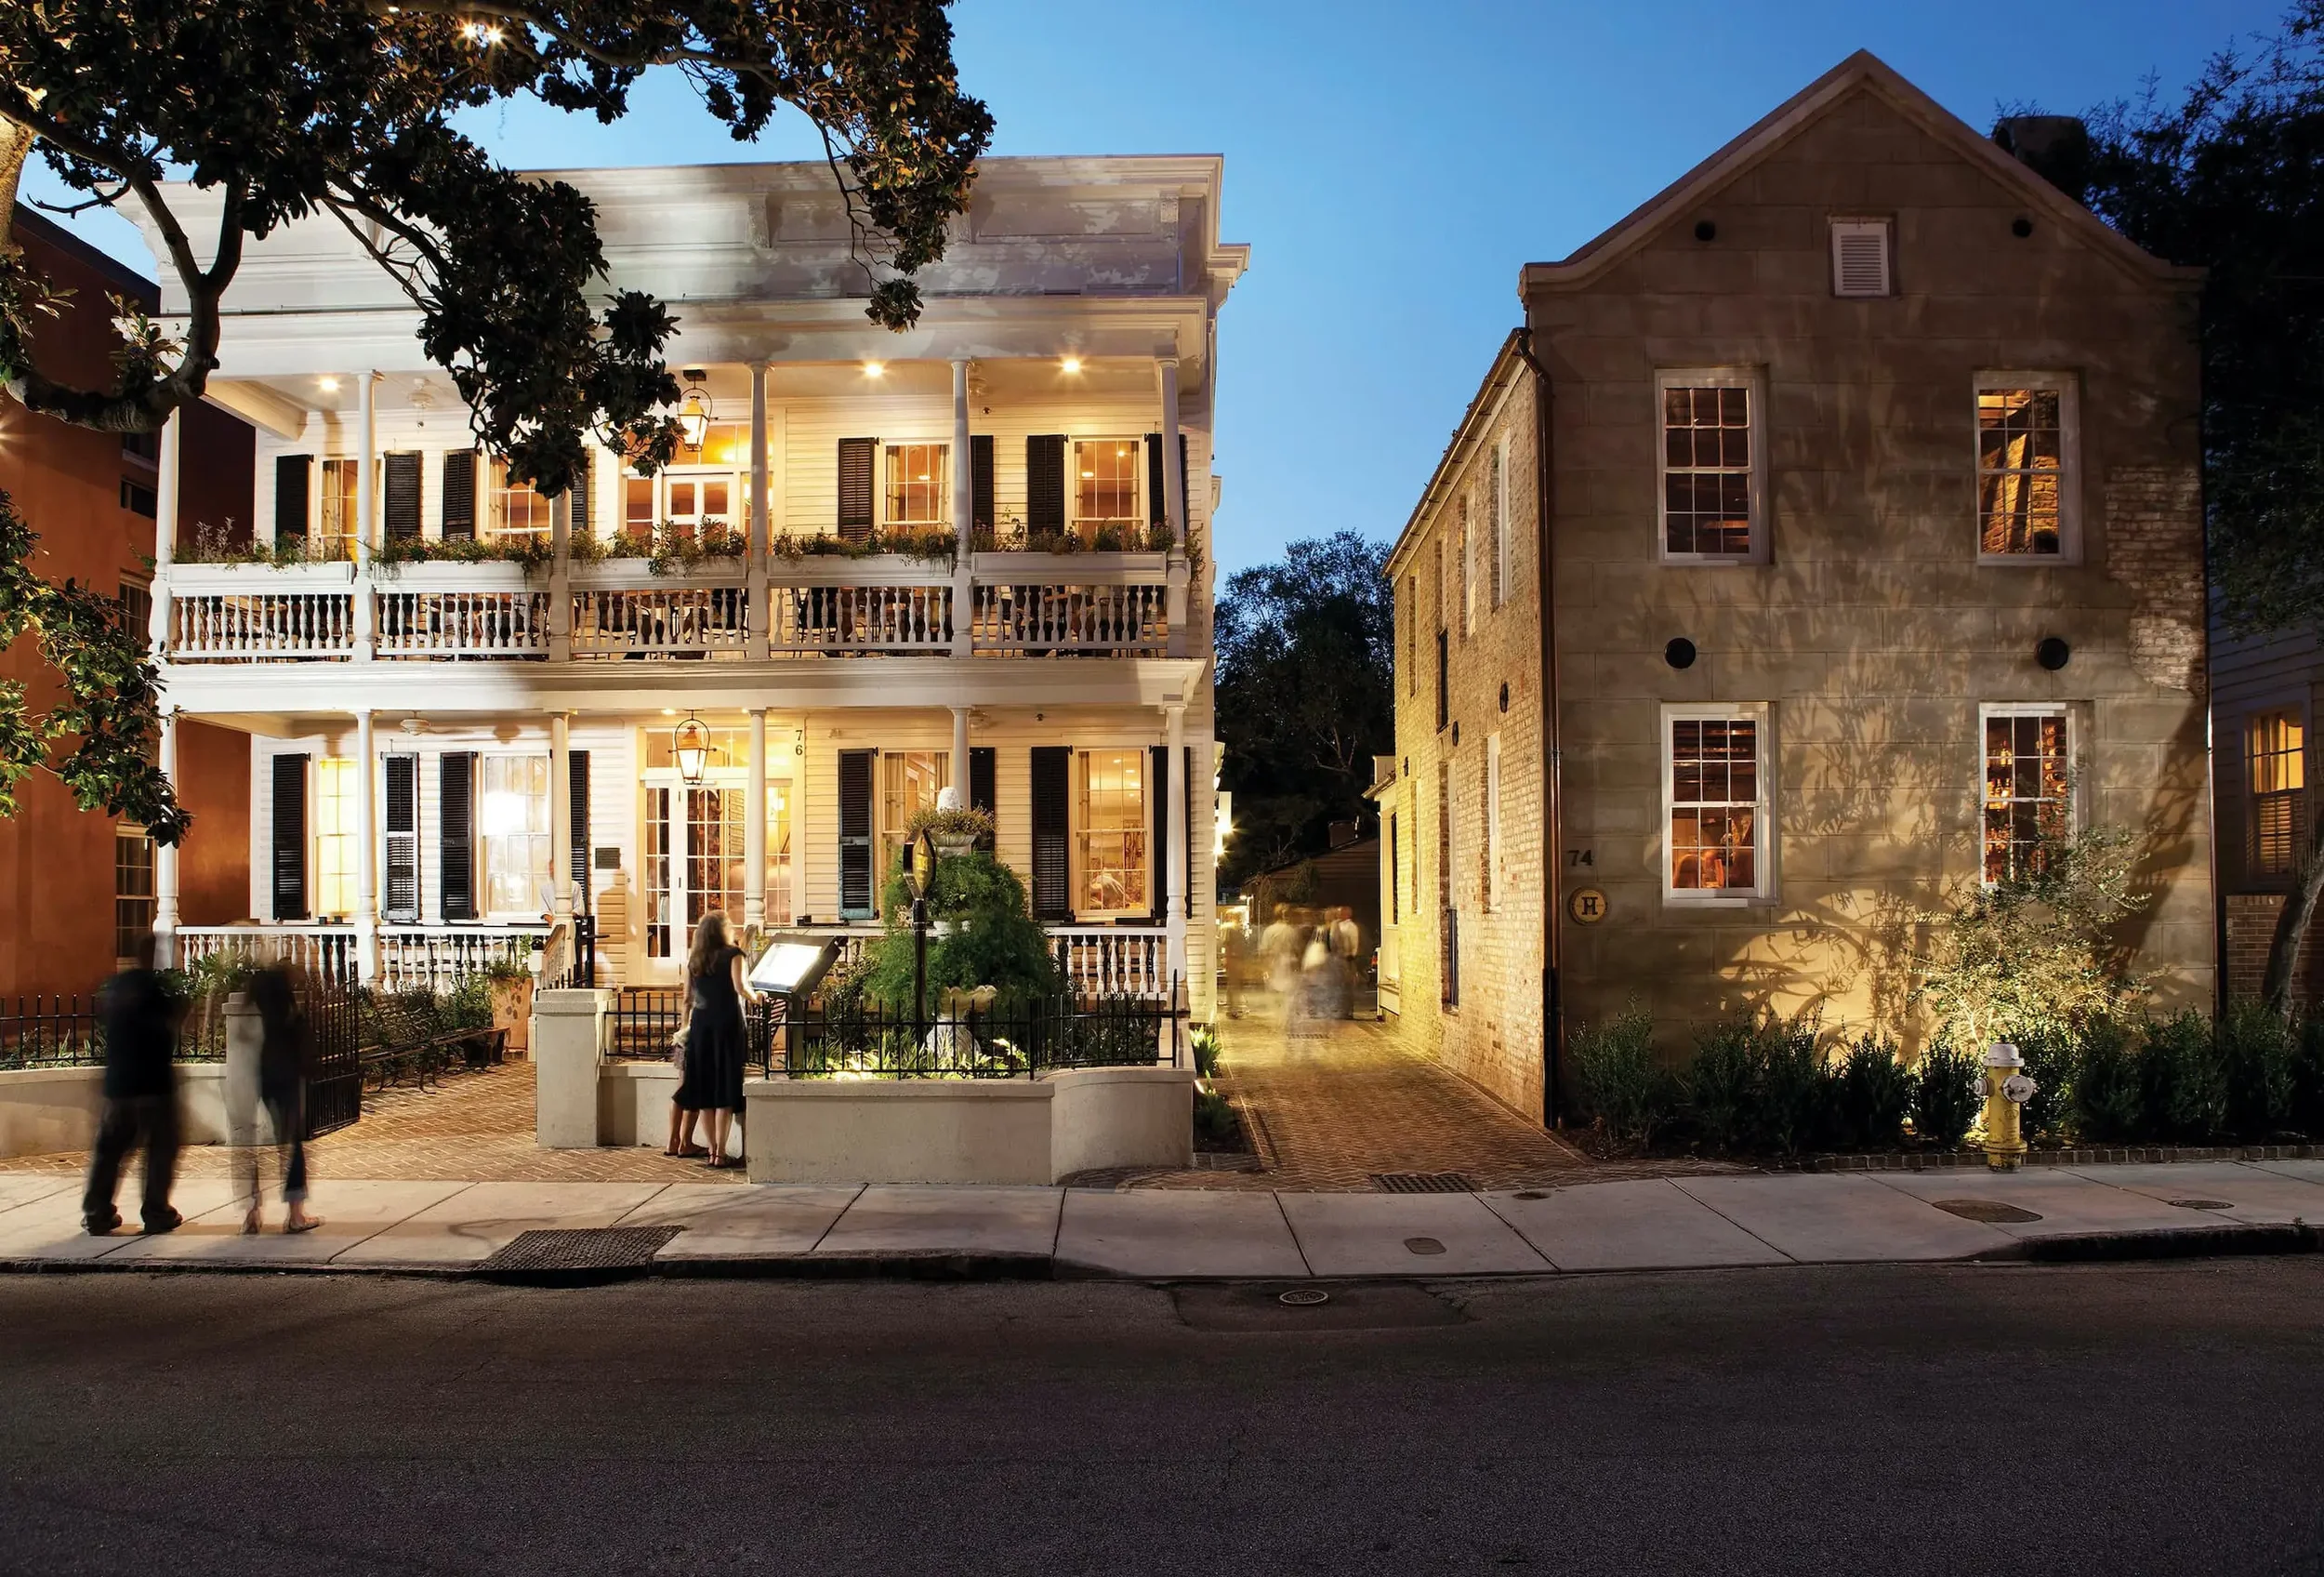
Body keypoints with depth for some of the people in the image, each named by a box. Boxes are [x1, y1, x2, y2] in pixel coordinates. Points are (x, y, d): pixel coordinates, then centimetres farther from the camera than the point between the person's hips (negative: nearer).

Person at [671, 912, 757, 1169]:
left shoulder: (693, 959, 11)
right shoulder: (732, 954, -3)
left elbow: (687, 997, 14)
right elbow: (739, 986, -15)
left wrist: (684, 1023, 26)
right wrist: (754, 998, 4)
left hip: (700, 1025, 4)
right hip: (727, 1024, -4)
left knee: (705, 1089, 10)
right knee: (726, 1089, -2)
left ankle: (713, 1150, 13)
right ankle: (720, 1153, -6)